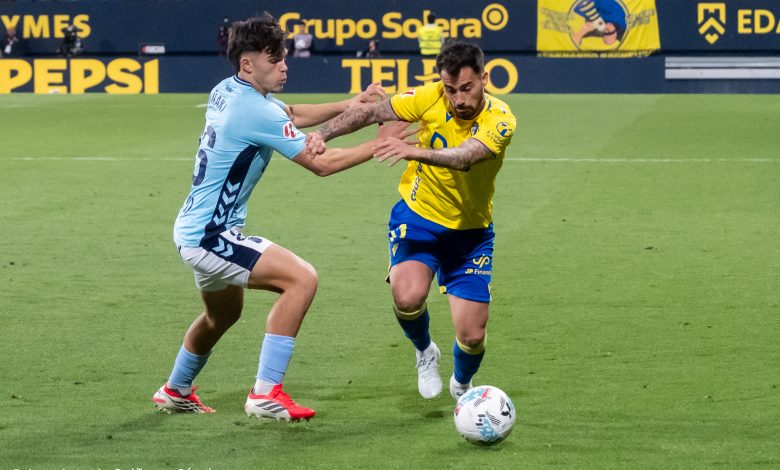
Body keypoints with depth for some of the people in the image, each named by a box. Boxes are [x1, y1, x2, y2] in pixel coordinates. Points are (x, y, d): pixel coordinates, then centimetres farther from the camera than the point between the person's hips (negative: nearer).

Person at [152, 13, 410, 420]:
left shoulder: (227, 92, 5)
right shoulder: (256, 112, -22)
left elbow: (289, 115, 20)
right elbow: (321, 164, -16)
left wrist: (347, 106, 7)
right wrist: (378, 144, -9)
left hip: (195, 231, 10)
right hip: (210, 237, -10)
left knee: (223, 314, 31)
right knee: (301, 278, -18)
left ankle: (175, 393, 50)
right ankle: (266, 394, -18)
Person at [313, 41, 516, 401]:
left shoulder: (500, 120, -21)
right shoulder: (430, 98, -15)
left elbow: (463, 157, -39)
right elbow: (371, 113, -7)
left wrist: (414, 151, -55)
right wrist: (321, 135, -21)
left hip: (470, 232, 0)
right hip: (417, 214, 0)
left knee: (472, 336, -5)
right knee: (408, 296, -29)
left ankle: (462, 386, 33)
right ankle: (425, 352, 8)